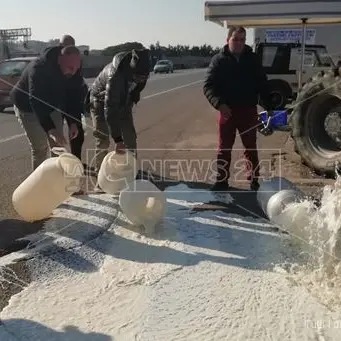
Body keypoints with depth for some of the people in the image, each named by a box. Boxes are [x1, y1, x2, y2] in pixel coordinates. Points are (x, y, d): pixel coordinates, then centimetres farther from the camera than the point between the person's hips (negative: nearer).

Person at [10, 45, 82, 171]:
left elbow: (68, 97, -6)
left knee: (58, 145, 4)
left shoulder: (69, 72, -16)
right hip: (28, 108, -6)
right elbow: (36, 101, -42)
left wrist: (72, 122, -18)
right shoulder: (39, 69, -36)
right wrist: (51, 129, -51)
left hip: (51, 107, 6)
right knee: (40, 148, -9)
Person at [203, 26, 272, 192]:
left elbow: (263, 84, 7)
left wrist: (268, 107, -1)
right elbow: (208, 86, -9)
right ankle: (221, 181, 17)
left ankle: (254, 181, 22)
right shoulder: (219, 59, -2)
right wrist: (219, 104, -26)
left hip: (248, 110, 1)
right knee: (224, 148, 7)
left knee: (251, 148, 10)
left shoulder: (252, 59, 5)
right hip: (227, 110, -1)